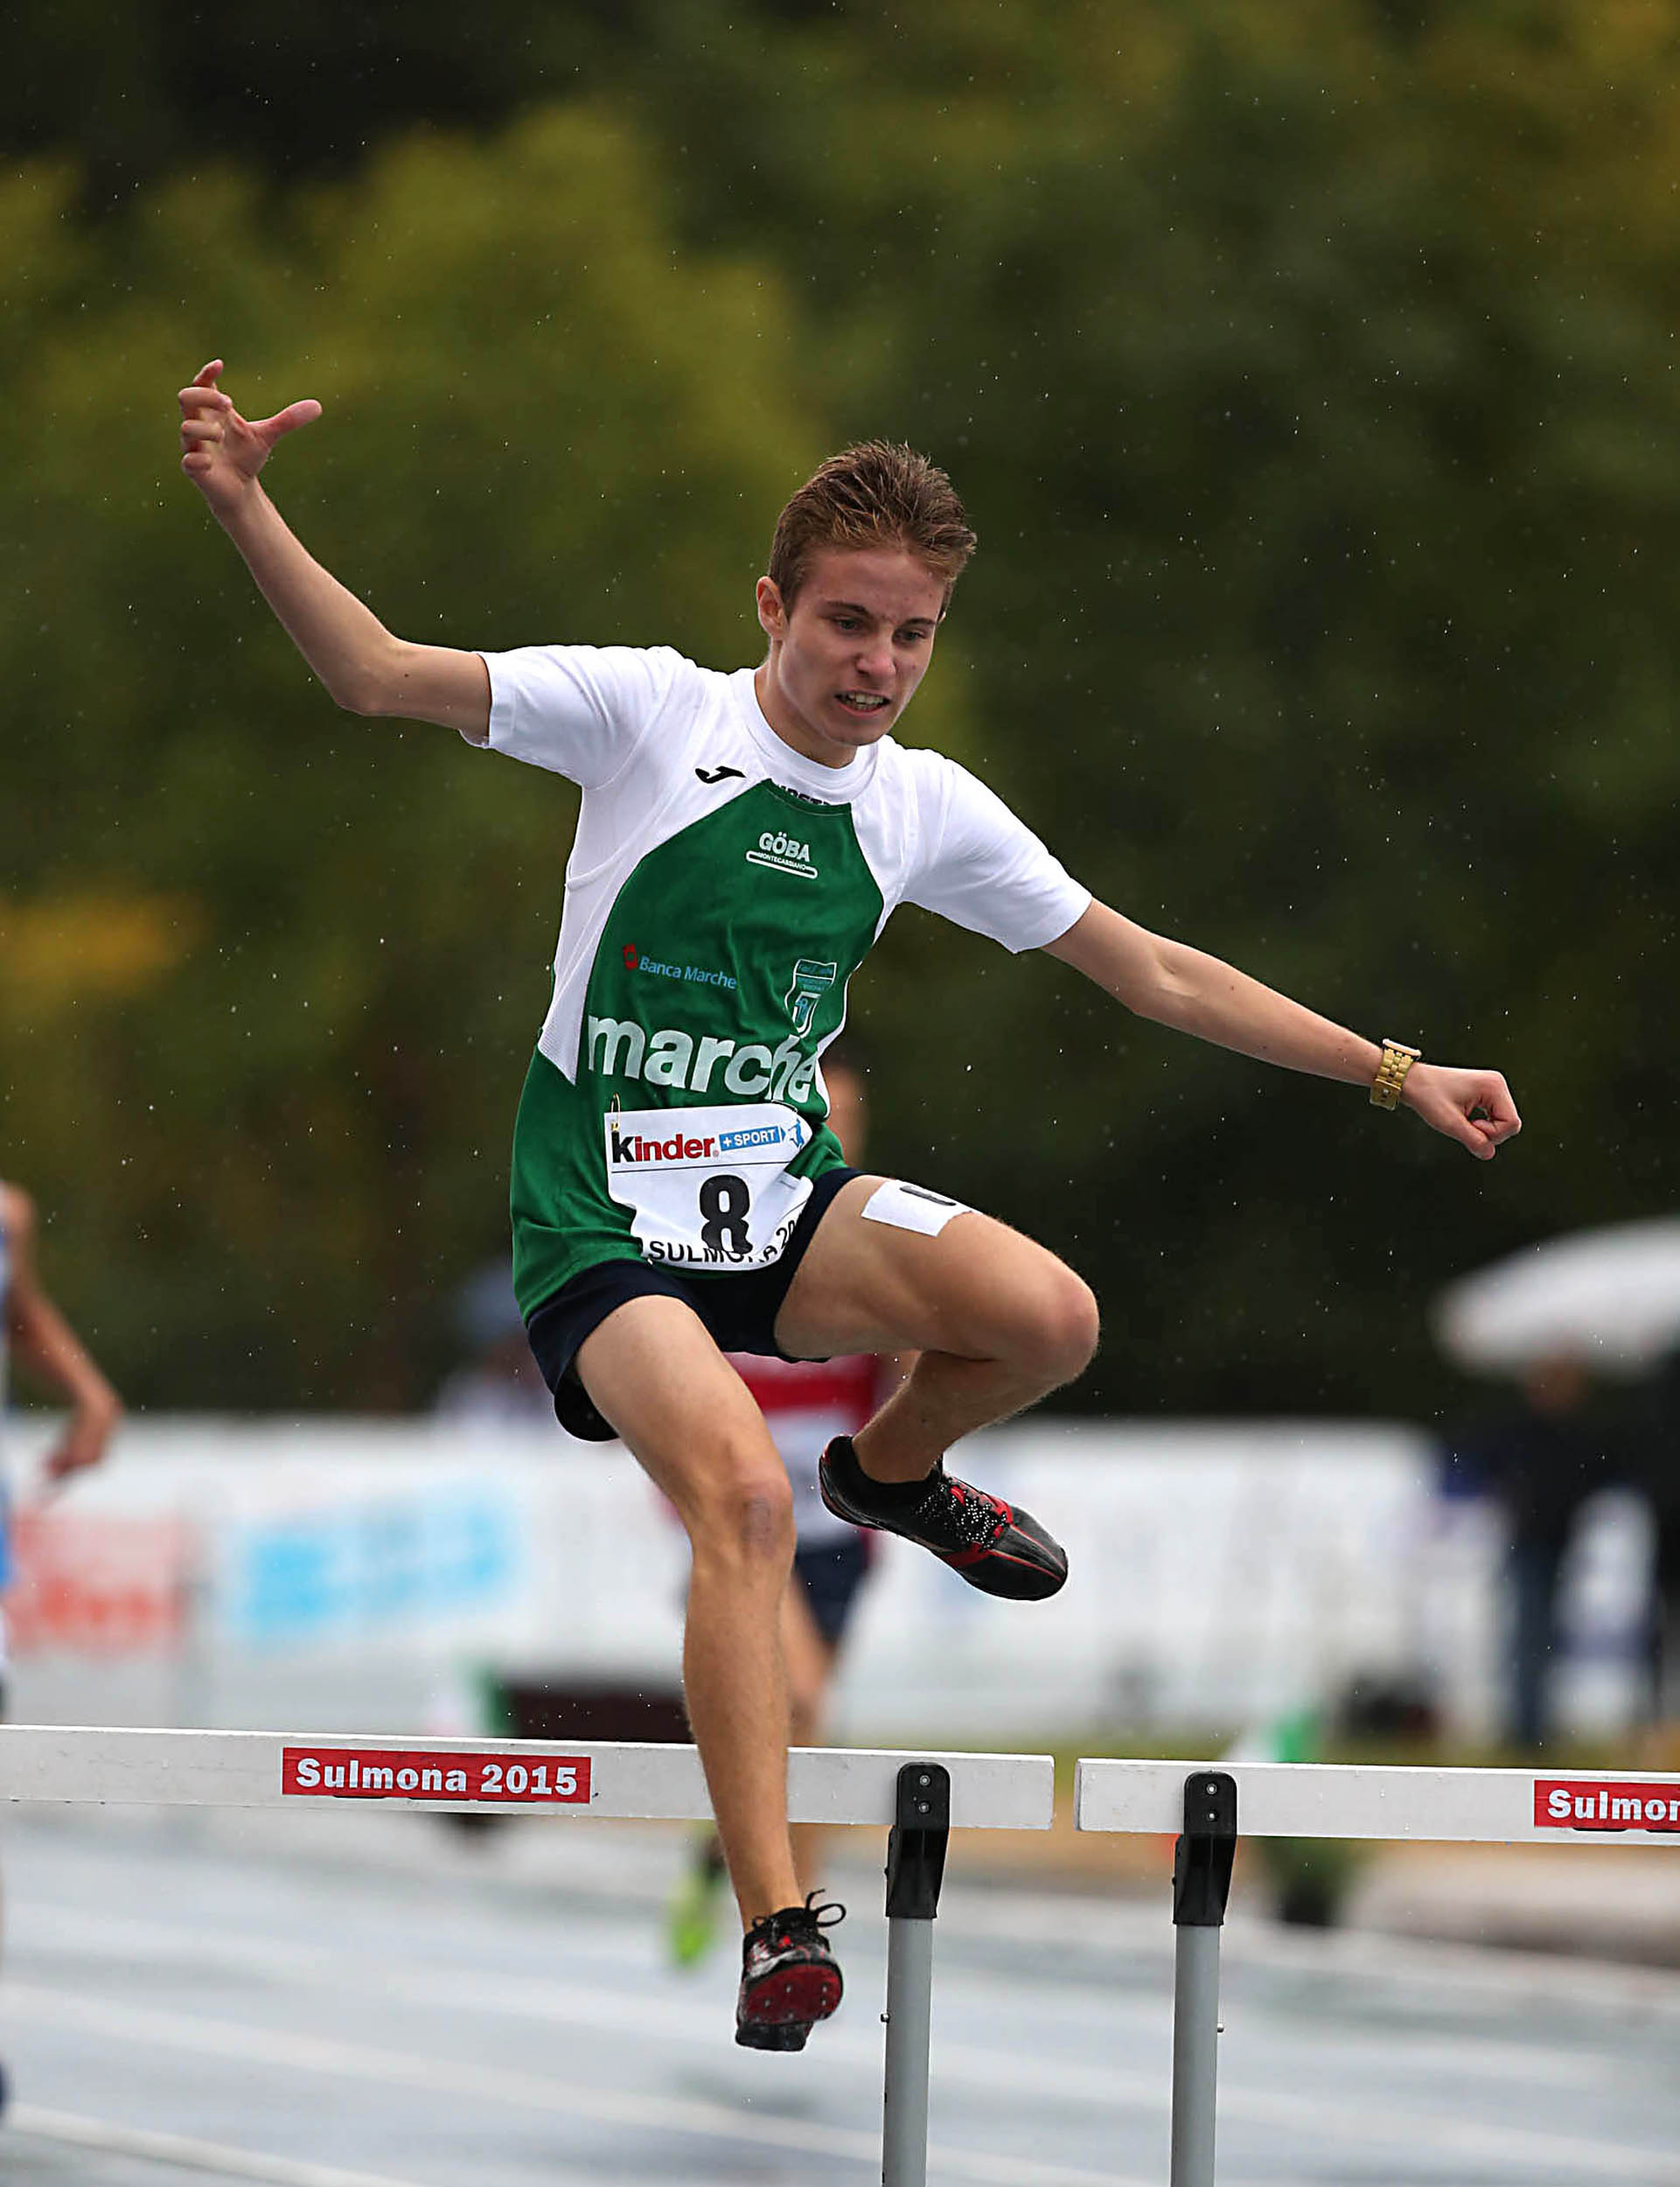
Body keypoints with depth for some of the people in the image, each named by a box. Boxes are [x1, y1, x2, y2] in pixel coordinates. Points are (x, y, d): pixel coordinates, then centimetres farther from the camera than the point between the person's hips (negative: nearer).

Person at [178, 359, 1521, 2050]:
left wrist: (1393, 1073, 8)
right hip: (603, 1219, -4)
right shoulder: (652, 711, -8)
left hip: (781, 1193, 4)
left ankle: (893, 1471, 14)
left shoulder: (926, 808, 4)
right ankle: (774, 1928, -25)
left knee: (1048, 1316, -22)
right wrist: (246, 512, -29)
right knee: (741, 1496, -29)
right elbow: (378, 676, -13)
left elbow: (1157, 975, 11)